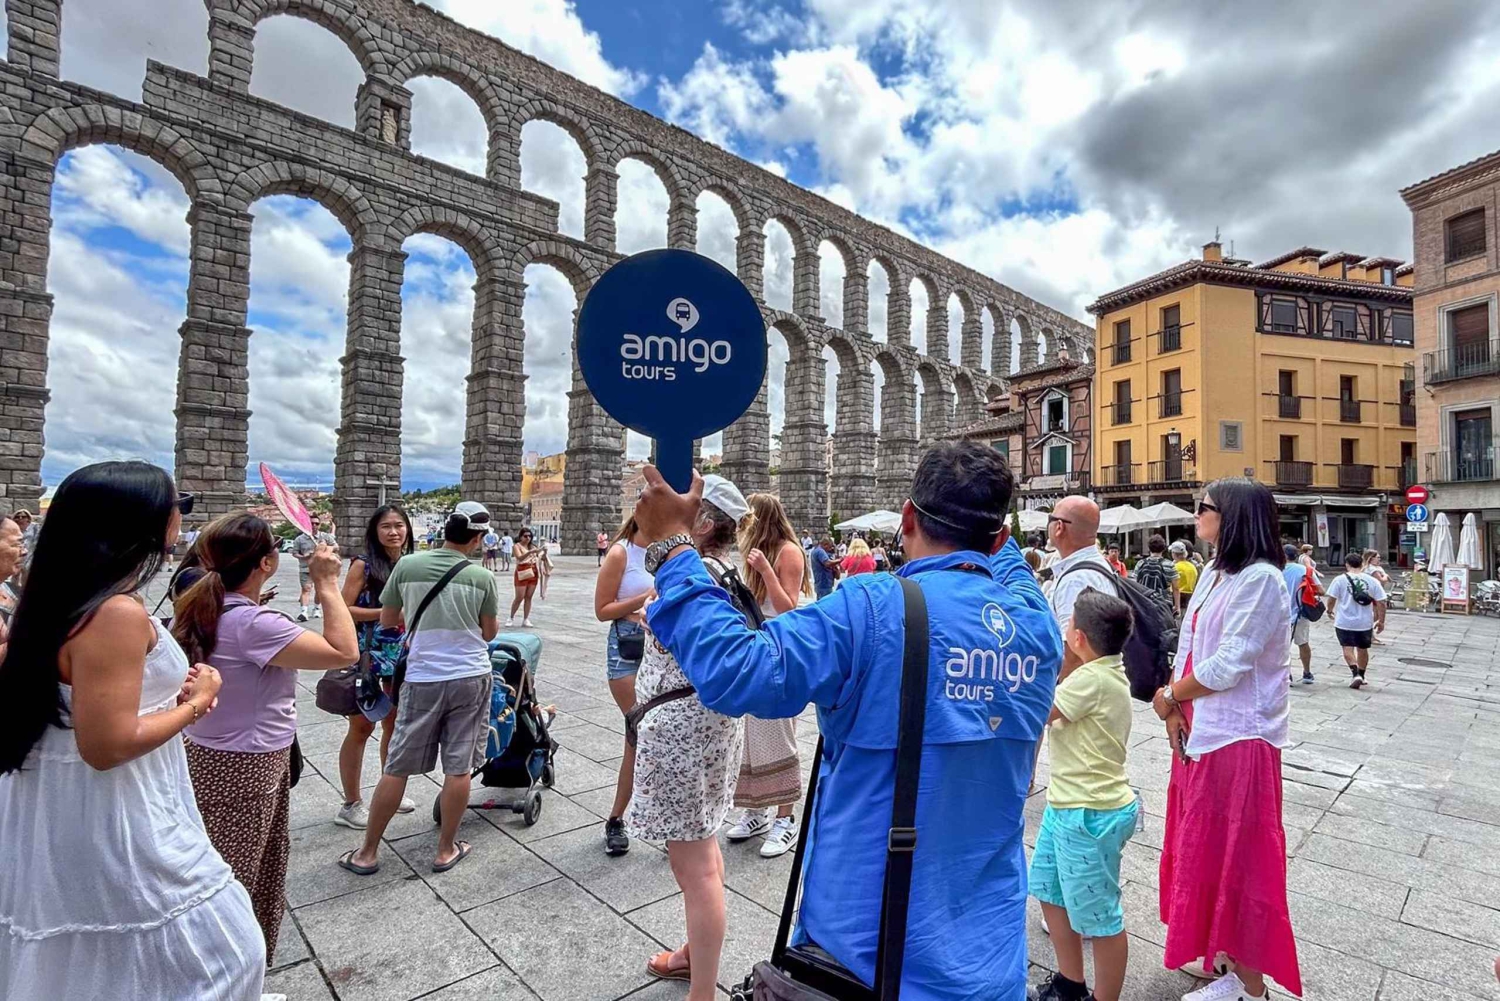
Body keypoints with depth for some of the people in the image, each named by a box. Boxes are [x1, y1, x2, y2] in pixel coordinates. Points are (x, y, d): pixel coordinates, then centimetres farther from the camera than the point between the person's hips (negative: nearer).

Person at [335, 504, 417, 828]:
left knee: (394, 724, 16)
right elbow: (343, 610, -14)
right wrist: (384, 613, -20)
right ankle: (351, 804, 16)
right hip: (367, 655, -5)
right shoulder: (363, 564, -10)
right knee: (362, 727, 3)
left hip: (401, 655, 5)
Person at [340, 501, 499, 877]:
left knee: (397, 768, 12)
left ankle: (368, 853, 25)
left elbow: (386, 620, 8)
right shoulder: (481, 577, -7)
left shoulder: (407, 566, -5)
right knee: (459, 768, 8)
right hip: (471, 677, -1)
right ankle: (445, 850, 21)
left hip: (423, 679, 1)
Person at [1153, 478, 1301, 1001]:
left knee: (1238, 854, 5)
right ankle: (1223, 951, 38)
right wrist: (1173, 709, -3)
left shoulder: (1261, 578, -17)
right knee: (1204, 846, 19)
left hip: (1238, 736, -8)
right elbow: (1188, 646, 8)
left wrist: (1168, 695, -7)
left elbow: (1229, 665, -21)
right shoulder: (1213, 573, 10)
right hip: (1199, 730, 9)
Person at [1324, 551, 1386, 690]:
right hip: (1365, 622, 3)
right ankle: (1361, 675, 29)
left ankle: (1355, 673, -14)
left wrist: (1330, 610, 12)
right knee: (1363, 649, 17)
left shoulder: (1340, 579, -8)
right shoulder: (1372, 581, 0)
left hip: (1344, 622, -3)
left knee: (1348, 648, 2)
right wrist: (1381, 621, 8)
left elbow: (1331, 599, -8)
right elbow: (1381, 603, -1)